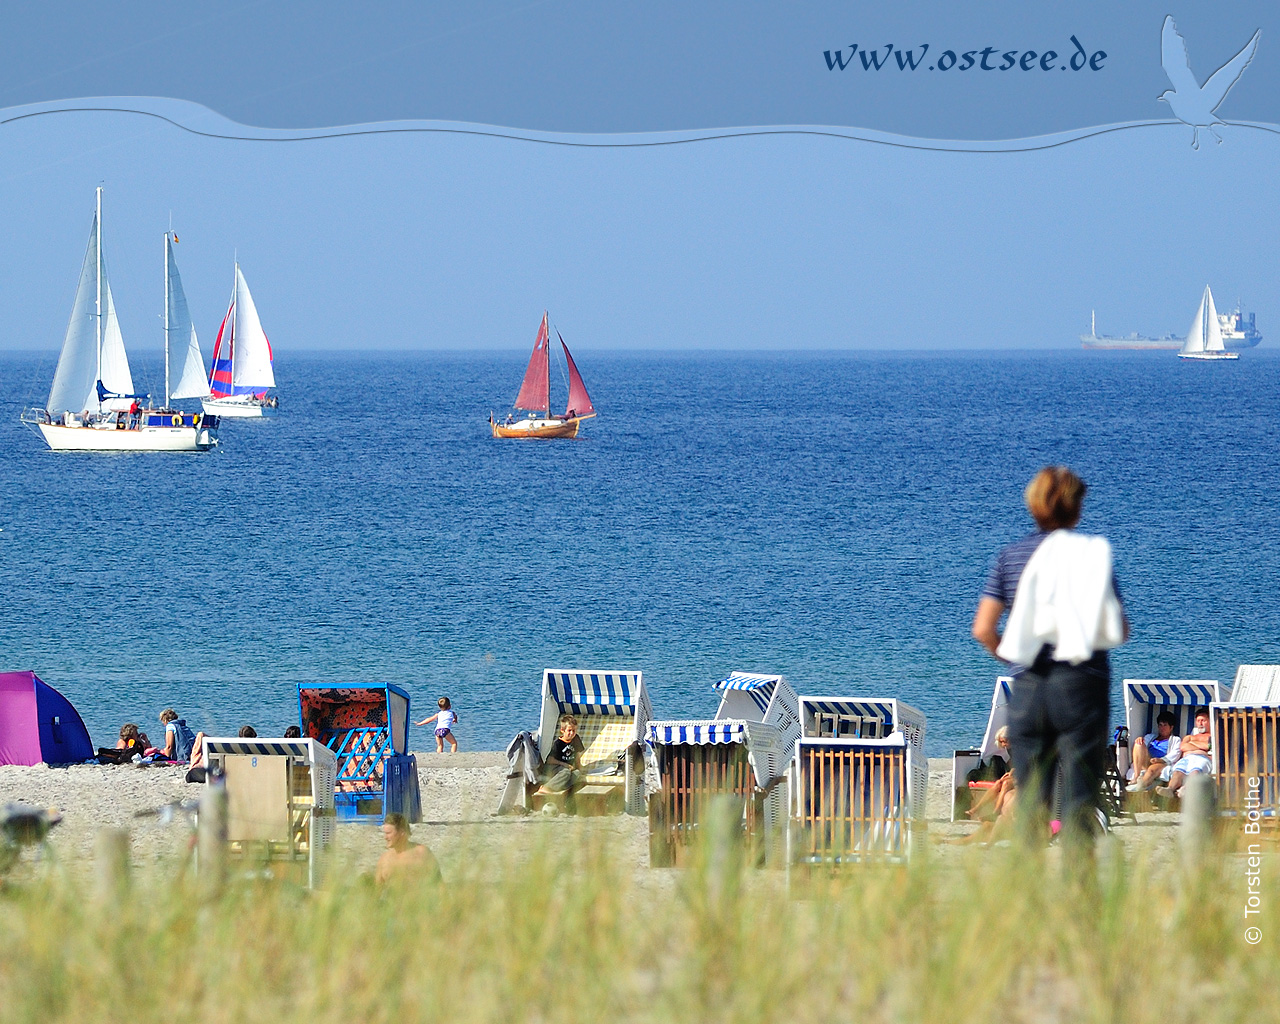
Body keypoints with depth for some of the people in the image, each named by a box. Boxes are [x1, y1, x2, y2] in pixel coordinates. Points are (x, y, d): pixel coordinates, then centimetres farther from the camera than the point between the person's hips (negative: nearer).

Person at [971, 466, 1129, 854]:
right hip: (1082, 685, -2)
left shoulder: (1011, 556, 5)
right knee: (1080, 799, -2)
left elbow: (983, 629, 1)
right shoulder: (1092, 555, -1)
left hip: (1028, 687, 2)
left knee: (1031, 803, 7)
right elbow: (1121, 631, -1)